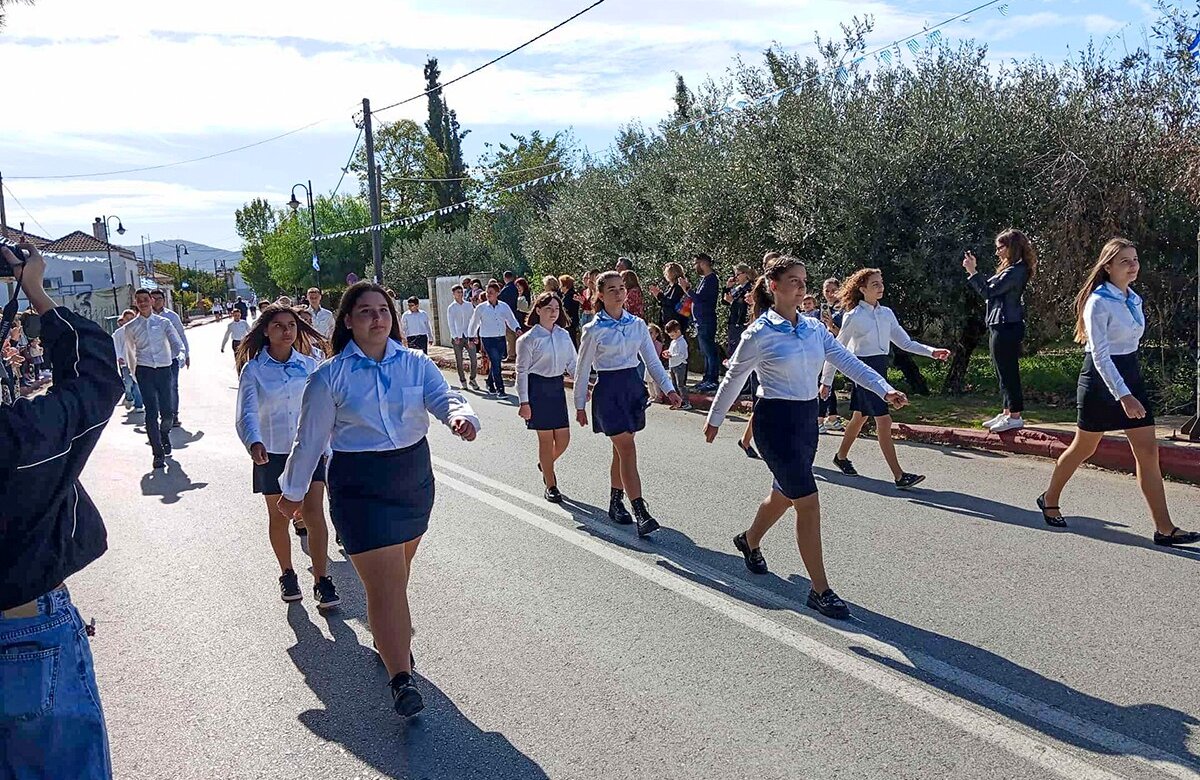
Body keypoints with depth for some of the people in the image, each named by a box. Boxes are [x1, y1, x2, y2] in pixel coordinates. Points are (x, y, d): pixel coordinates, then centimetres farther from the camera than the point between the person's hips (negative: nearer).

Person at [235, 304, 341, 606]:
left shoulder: (309, 366, 0)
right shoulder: (253, 370, -6)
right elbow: (246, 413, -18)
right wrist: (254, 442, -37)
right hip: (271, 454, 0)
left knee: (314, 515, -9)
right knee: (279, 518, 12)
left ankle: (322, 581, -3)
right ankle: (287, 574, 31)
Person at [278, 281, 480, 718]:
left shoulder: (415, 365, 1)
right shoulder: (330, 376, -7)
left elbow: (444, 398, -14)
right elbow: (310, 440, 0)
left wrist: (462, 416, -38)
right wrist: (293, 492, 9)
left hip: (414, 476, 4)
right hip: (359, 485, -4)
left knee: (397, 572, 20)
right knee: (385, 582, -10)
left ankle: (389, 641, 44)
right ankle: (401, 679, -7)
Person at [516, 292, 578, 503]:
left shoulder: (564, 335, 7)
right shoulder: (529, 339, -8)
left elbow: (572, 363, 12)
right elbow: (522, 371, -7)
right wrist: (524, 402, -11)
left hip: (557, 386, 5)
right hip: (537, 388, -5)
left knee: (563, 438, 6)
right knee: (546, 438, 1)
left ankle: (545, 464, 37)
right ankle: (551, 486, 13)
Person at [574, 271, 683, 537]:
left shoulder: (638, 325, 5)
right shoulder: (593, 330, -6)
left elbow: (652, 360, 6)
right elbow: (583, 369, 0)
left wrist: (669, 389, -4)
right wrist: (580, 405, 3)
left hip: (634, 386, 4)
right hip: (608, 389, -4)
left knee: (621, 450, 12)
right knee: (628, 449, -12)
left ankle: (616, 502, 29)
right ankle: (642, 514, -15)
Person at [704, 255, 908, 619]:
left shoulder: (814, 328, 6)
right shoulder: (759, 334, -11)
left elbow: (847, 361, 0)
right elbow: (733, 379, -2)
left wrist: (884, 389, -13)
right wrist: (714, 419, 7)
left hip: (808, 418, 7)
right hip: (776, 421, -7)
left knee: (784, 494, 21)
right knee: (808, 502, -10)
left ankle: (749, 541, 50)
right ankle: (820, 590, -1)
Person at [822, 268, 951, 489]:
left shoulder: (886, 313, 8)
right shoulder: (853, 317, -10)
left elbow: (905, 342, 10)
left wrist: (932, 352, -4)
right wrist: (826, 381, -1)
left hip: (880, 367, 7)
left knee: (861, 417, 19)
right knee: (884, 421, -12)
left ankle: (841, 457, 39)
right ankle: (899, 476, -12)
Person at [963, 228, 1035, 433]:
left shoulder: (1015, 271, -15)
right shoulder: (1011, 269, 16)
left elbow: (988, 291, -17)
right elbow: (990, 288, 15)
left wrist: (972, 271, -12)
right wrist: (974, 270, 11)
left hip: (1006, 328, -11)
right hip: (1001, 326, 11)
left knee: (1008, 372, -6)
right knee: (1005, 372, 15)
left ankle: (1015, 416, -1)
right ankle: (1006, 413, 22)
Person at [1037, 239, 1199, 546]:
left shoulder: (1134, 300, 9)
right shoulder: (1099, 302, -15)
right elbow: (1099, 354, -21)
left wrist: (1131, 391, 19)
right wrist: (1123, 396, -27)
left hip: (1131, 374, 7)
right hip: (1102, 378, -7)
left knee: (1148, 451, 1)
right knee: (1083, 448, 7)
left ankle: (1164, 528, 1)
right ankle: (1049, 500, 29)